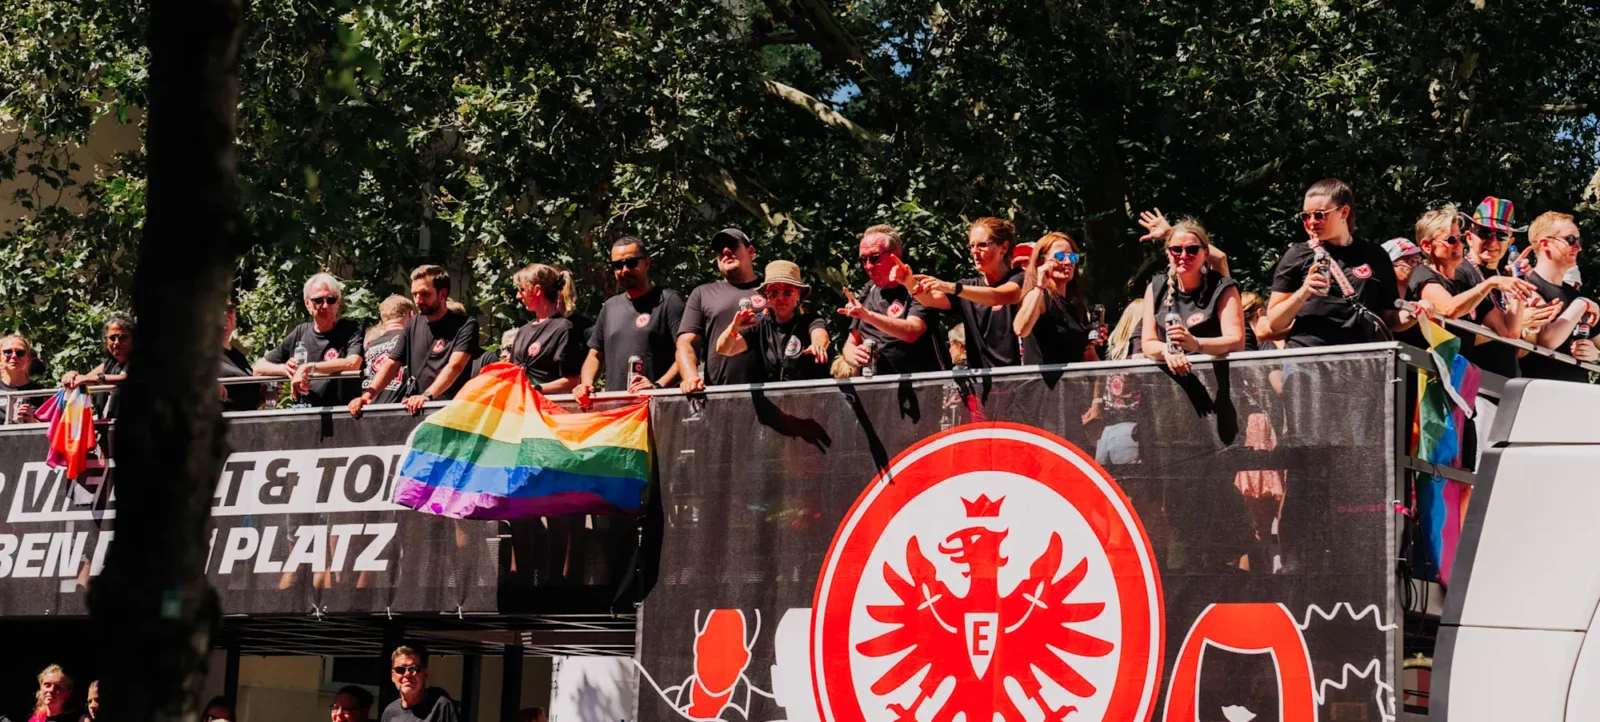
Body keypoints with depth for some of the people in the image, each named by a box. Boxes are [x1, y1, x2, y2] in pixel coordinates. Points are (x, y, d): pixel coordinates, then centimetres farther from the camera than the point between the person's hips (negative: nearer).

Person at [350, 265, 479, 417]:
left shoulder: (465, 325, -3)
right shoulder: (412, 325, 14)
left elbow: (455, 366, -17)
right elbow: (393, 364, 11)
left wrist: (427, 395, -32)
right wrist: (368, 393, -6)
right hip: (415, 410, 4)